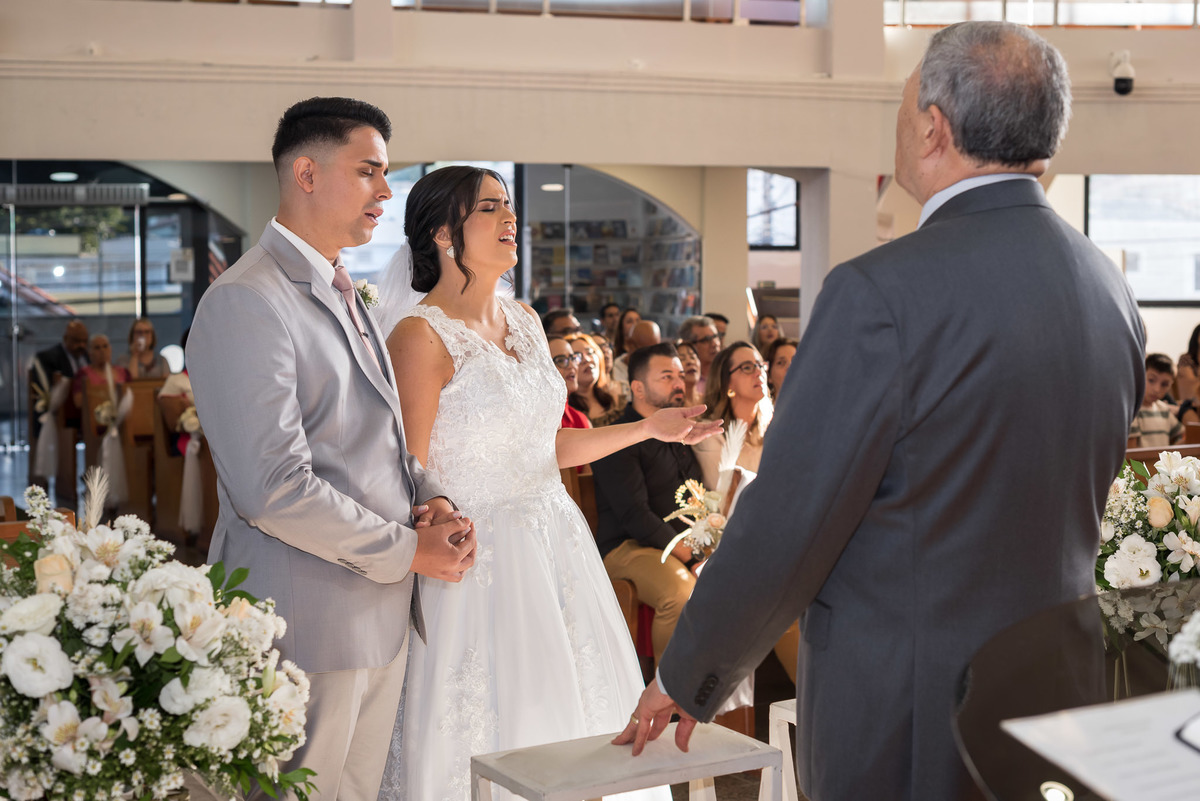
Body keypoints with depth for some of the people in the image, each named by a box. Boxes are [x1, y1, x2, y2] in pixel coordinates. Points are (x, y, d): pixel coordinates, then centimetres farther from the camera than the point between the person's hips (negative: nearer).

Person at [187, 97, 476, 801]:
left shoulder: (344, 293, 16)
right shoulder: (246, 302, -17)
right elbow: (273, 488, -23)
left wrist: (433, 499, 1)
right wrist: (407, 550, -15)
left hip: (383, 608, 9)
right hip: (309, 621, -9)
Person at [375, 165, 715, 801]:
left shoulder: (524, 321, 9)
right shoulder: (422, 335, -14)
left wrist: (650, 428, 13)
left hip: (556, 547, 8)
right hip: (475, 558, -8)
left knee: (576, 718, 14)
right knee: (490, 735, 1)